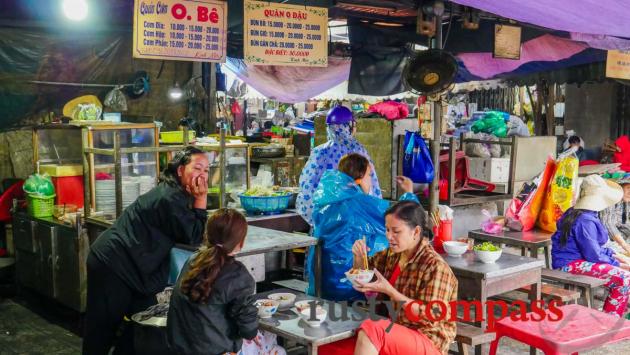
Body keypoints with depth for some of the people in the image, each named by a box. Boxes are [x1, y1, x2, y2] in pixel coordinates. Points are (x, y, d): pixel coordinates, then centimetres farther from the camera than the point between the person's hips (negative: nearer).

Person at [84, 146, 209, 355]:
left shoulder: (179, 194, 8)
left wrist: (199, 199, -5)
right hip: (113, 266, -10)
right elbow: (194, 238, -20)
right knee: (102, 333, 4)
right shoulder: (170, 198, -23)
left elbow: (195, 233, 10)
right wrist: (201, 199, -18)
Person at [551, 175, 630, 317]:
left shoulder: (580, 213, 13)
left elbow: (593, 246, 22)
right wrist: (616, 264, -8)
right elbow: (593, 255, -20)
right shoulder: (585, 220, -20)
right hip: (572, 264, -11)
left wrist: (613, 255, 10)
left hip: (580, 258, 11)